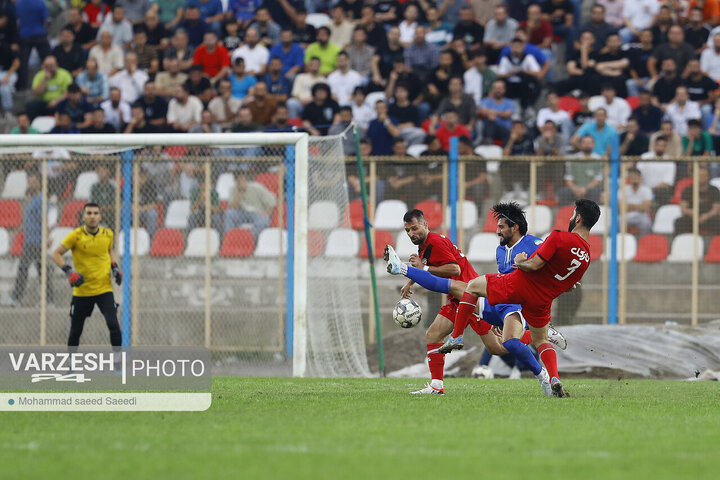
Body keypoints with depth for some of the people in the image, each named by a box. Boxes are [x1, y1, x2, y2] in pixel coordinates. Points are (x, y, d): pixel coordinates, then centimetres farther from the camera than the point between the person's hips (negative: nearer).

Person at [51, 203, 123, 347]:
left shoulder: (108, 234, 0)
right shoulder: (76, 235, -10)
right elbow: (56, 254, -3)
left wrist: (115, 267, 4)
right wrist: (68, 271, -18)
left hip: (104, 288, 1)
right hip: (82, 291, -1)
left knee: (113, 325, -17)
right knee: (75, 332, 8)